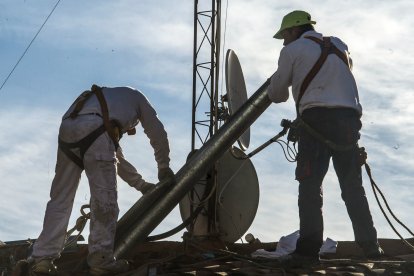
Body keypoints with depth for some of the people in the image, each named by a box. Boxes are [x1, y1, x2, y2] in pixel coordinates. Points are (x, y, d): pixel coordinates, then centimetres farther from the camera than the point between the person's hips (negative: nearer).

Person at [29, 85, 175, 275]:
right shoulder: (136, 97, 32)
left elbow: (116, 158, 46)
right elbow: (157, 133, 26)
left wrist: (141, 184, 48)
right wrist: (164, 168, 38)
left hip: (67, 130, 7)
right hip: (93, 129, -7)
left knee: (60, 198, 8)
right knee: (104, 198, -6)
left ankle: (42, 258, 4)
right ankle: (101, 260, -9)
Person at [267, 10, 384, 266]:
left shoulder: (293, 50, 9)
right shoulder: (339, 45, 25)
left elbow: (276, 94, 12)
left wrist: (286, 91, 36)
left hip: (317, 118, -5)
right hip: (348, 117, 5)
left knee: (310, 185, -8)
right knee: (353, 186, 12)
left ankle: (309, 249, -16)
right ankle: (370, 245, 12)